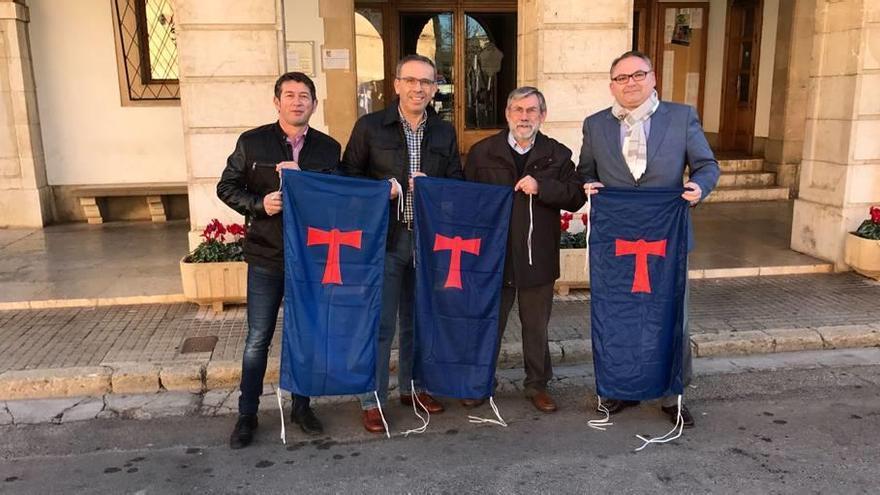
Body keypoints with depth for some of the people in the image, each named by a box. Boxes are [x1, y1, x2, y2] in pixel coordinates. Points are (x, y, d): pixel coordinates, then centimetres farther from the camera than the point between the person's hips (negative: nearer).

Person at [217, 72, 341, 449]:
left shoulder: (328, 148, 3)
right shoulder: (252, 142, 0)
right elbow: (227, 188, 4)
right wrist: (258, 204, -14)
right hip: (266, 257, -1)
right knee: (258, 339, 5)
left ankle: (302, 406, 29)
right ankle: (247, 415, 21)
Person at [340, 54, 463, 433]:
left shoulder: (445, 133, 9)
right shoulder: (369, 127, -1)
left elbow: (457, 184, 11)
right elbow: (348, 176, 3)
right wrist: (380, 189, -15)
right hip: (383, 238, -3)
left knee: (418, 320, 15)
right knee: (380, 323, 0)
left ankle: (412, 388, 33)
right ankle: (372, 401, 14)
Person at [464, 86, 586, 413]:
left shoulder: (558, 155, 3)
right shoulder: (481, 152, 2)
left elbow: (576, 198, -5)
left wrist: (541, 187, -19)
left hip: (538, 257, 1)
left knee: (536, 325, 14)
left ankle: (537, 384, 30)